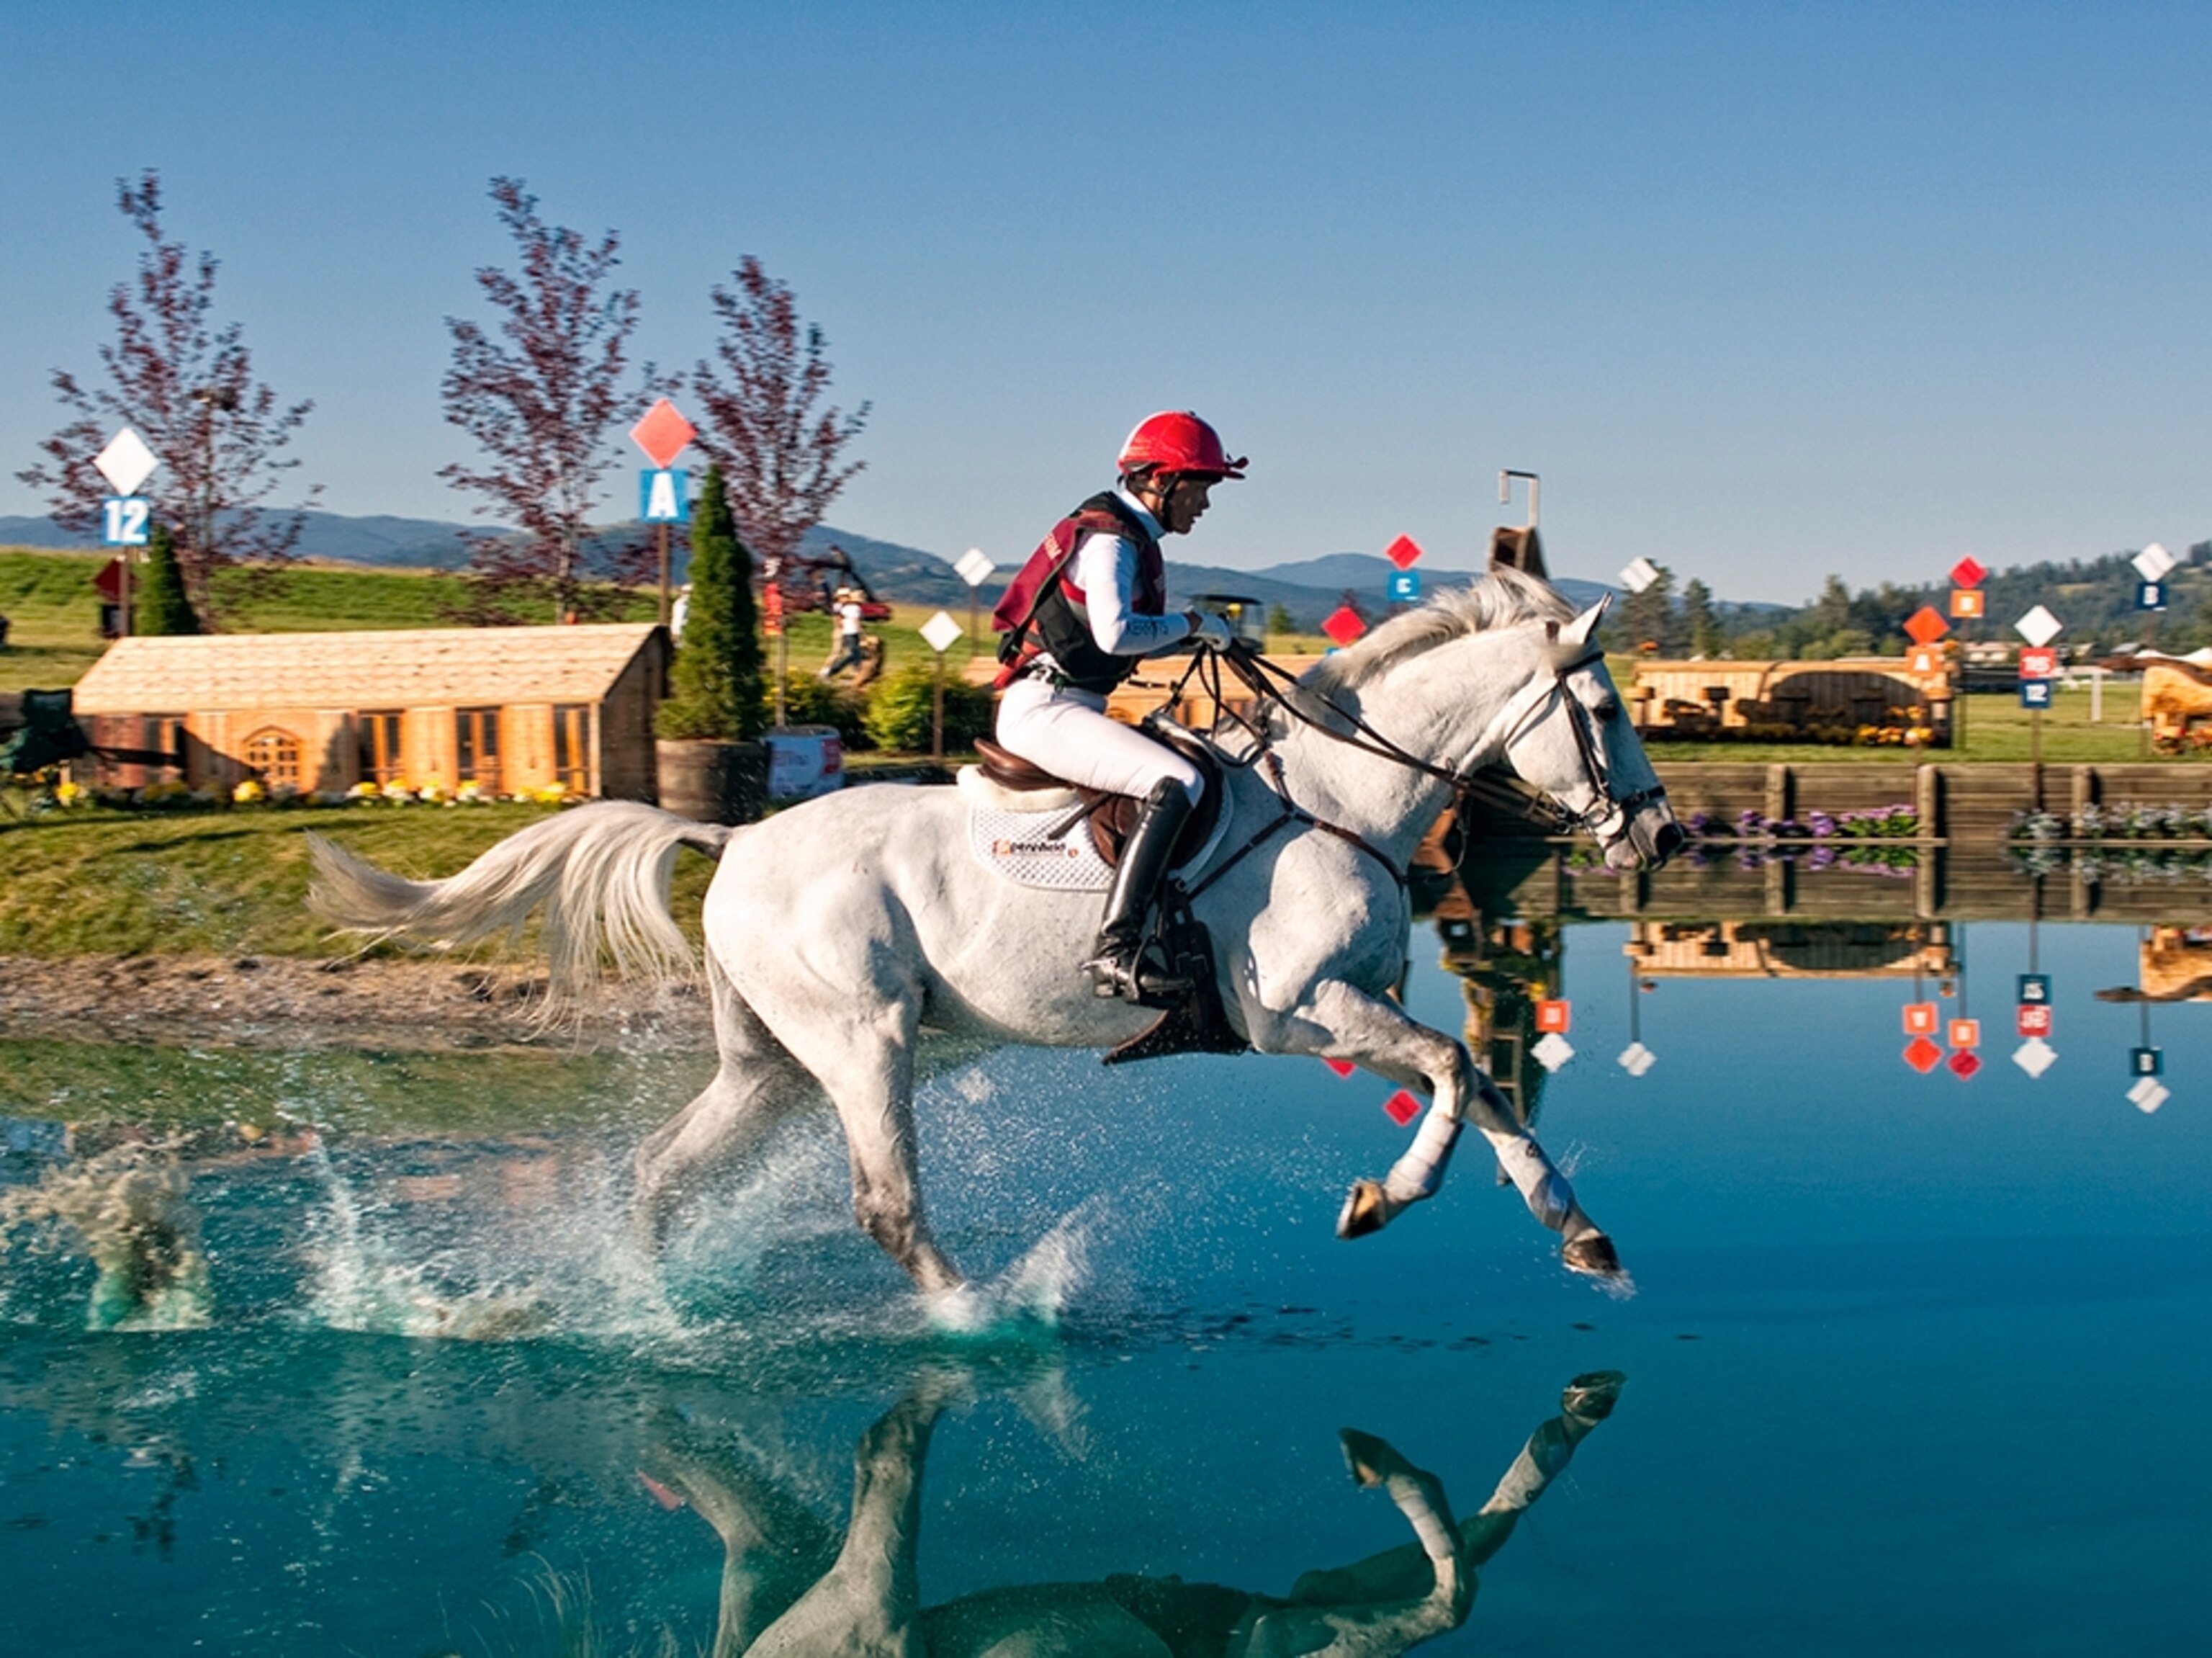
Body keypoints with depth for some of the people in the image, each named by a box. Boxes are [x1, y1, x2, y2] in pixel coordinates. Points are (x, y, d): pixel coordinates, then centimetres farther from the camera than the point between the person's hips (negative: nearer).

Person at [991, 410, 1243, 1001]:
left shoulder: (1136, 540, 18)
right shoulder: (1109, 539, -13)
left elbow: (1135, 636, 20)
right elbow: (1117, 634, -27)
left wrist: (1203, 635, 6)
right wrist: (1193, 623, -14)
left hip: (1072, 708, 11)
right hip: (1043, 708, -11)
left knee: (1180, 773, 19)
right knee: (1177, 783, -26)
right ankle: (1116, 947, -35)